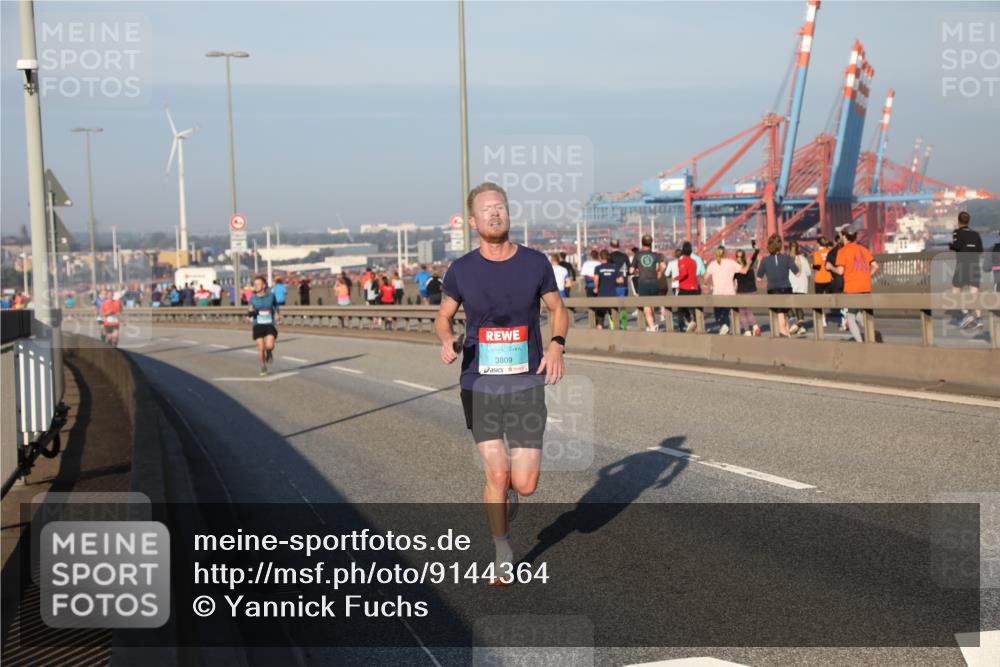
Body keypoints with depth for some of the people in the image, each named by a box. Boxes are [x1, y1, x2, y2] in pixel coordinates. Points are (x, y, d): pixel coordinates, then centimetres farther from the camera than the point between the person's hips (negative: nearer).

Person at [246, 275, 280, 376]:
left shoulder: (271, 295, -2)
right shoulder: (252, 298, -3)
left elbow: (276, 306, 18)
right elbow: (248, 318, 1)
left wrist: (278, 315, 0)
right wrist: (250, 312, -21)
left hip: (270, 325, 0)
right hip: (258, 326, 0)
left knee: (269, 345, -20)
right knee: (261, 348, -5)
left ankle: (269, 352, 18)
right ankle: (263, 368, 19)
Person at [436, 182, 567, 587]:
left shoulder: (535, 263, -1)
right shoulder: (461, 270, -1)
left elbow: (557, 309, 11)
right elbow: (443, 317, 12)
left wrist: (557, 344, -9)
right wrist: (447, 340, -11)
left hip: (526, 383, 0)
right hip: (479, 384, 0)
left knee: (525, 485, -3)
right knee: (496, 475, -5)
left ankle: (506, 495, 36)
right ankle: (503, 554, 18)